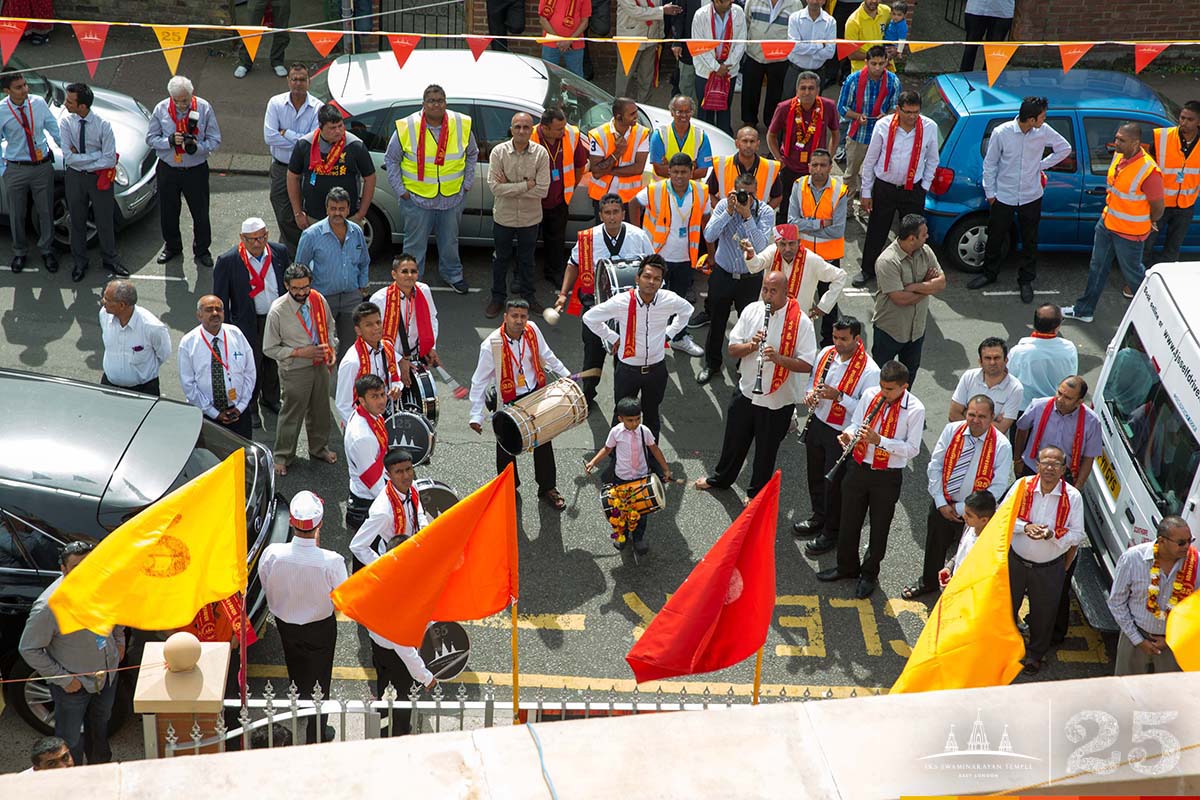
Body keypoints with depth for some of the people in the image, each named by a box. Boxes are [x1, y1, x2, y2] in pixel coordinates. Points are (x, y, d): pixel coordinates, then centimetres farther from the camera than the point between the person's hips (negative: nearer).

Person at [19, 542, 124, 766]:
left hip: (108, 672, 6)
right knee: (71, 740, 9)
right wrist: (63, 679, -20)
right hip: (74, 684, -6)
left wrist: (119, 640, 12)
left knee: (101, 724, 30)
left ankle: (101, 765, 54)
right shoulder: (48, 607, -32)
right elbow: (29, 650, -23)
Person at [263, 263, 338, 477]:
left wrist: (331, 348, -3)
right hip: (294, 371, -5)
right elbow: (269, 349, -14)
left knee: (320, 409, 20)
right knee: (291, 413, 5)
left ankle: (319, 448, 43)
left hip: (320, 365, 5)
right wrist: (299, 353, -22)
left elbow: (328, 325, 13)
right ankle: (282, 456, 25)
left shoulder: (318, 300, -8)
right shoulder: (277, 311, -22)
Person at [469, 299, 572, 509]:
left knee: (543, 441, 11)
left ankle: (548, 488, 29)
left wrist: (566, 375, 14)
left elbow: (546, 355, 8)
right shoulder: (491, 345, -25)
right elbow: (479, 381, -17)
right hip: (508, 401, -3)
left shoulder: (532, 331, -13)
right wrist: (476, 416, -18)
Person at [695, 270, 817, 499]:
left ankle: (757, 493, 36)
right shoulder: (751, 310, -4)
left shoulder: (800, 321, -17)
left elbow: (807, 365, -18)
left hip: (778, 400, -4)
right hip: (746, 391, 4)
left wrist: (778, 358, -32)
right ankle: (721, 478, 47)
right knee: (734, 439, 22)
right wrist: (751, 346, -22)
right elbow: (732, 350, -1)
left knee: (766, 449, 14)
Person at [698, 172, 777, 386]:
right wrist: (729, 211, -24)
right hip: (722, 274, 2)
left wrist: (747, 216, -29)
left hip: (751, 278, -2)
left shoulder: (765, 212, -12)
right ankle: (712, 364, 34)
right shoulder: (724, 205, -7)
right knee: (716, 322, 15)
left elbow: (760, 245, -24)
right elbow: (709, 235, -18)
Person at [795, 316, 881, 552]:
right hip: (817, 424, 6)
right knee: (815, 475, 23)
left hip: (841, 435, -6)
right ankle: (818, 517, 47)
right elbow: (812, 379, 15)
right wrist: (809, 393, -7)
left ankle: (831, 533, 26)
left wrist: (839, 396, -31)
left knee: (834, 483, 7)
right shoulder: (826, 354, -2)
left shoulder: (869, 371, -22)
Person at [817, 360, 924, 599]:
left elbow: (912, 449, -16)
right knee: (849, 521, 17)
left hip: (887, 477, -4)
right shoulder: (869, 395, -4)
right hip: (858, 468, 4)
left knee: (879, 528, 12)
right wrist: (849, 434, -18)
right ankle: (847, 566, 38)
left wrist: (879, 440, -27)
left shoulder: (915, 410, -16)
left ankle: (869, 575, 31)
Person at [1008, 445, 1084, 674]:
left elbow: (1077, 535, -11)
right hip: (1016, 560, 1)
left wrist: (1053, 534, -29)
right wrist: (1025, 527, -23)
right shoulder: (1023, 486, -12)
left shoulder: (1073, 497, -15)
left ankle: (1035, 654, 40)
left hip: (1050, 568, -1)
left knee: (1043, 611, 16)